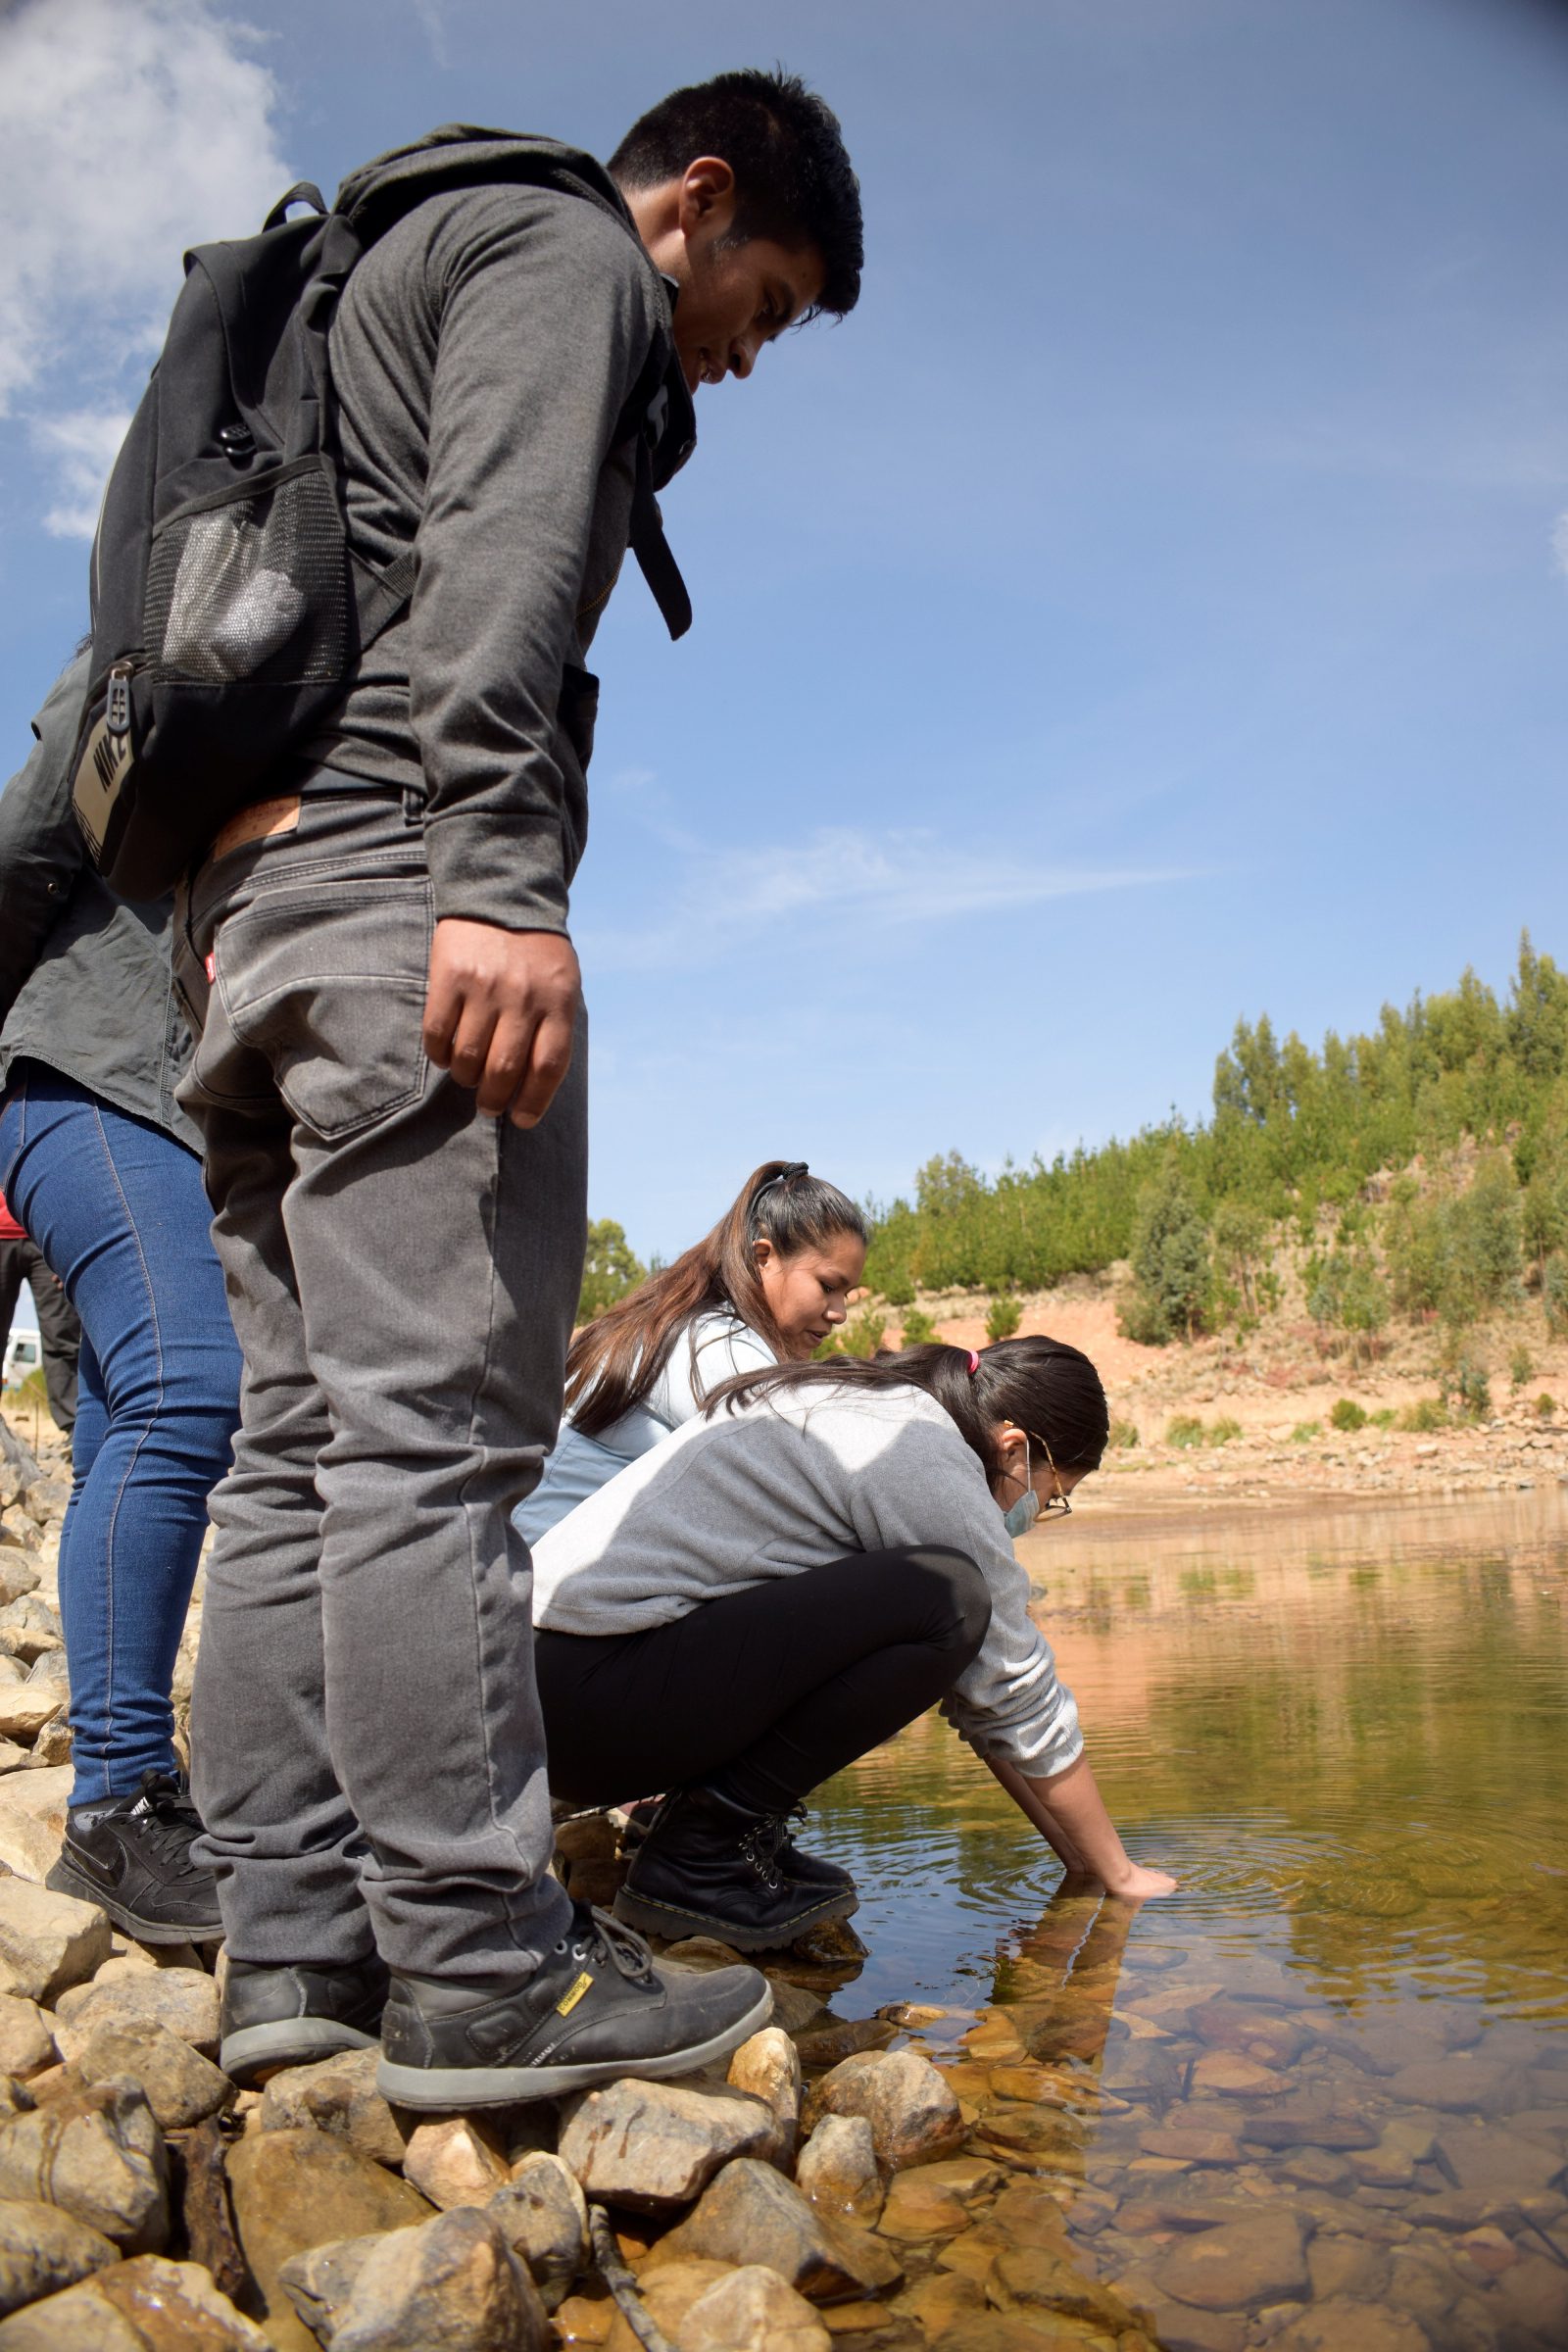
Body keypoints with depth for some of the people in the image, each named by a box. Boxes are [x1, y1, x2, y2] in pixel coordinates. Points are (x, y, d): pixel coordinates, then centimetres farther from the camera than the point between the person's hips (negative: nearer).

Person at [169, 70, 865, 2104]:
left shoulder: (410, 277, 37)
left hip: (246, 904, 10)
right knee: (435, 1424, -13)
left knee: (301, 1442, 3)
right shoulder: (560, 252, 8)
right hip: (396, 862, -9)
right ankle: (483, 1970, -8)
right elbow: (498, 552, -13)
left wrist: (241, 931, 21)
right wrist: (502, 869, -26)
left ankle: (294, 1947, 6)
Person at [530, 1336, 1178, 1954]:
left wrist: (1077, 1852, 25)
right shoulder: (929, 1462, -10)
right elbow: (1018, 1693, -3)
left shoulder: (867, 1407, 19)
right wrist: (1118, 1874, 11)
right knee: (943, 1600, -17)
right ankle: (705, 1849, -8)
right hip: (590, 1694, -10)